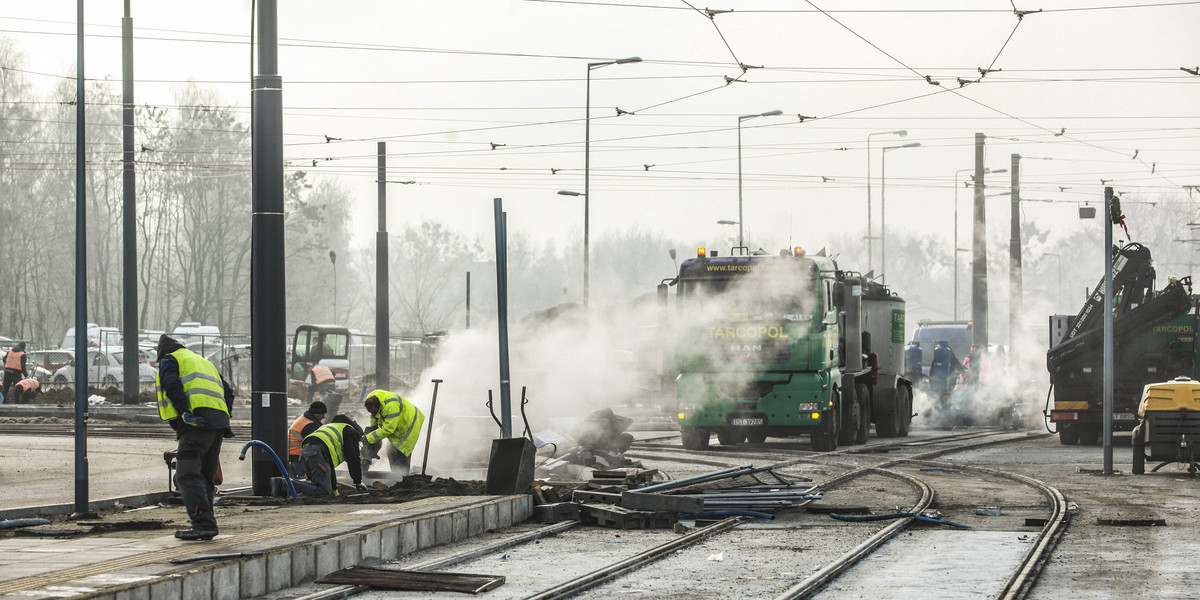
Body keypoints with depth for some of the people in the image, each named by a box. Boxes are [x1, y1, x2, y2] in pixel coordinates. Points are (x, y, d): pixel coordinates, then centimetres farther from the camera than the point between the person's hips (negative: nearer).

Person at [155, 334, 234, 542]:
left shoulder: (169, 361, 12)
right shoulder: (205, 362, 34)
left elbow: (172, 385, -9)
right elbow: (228, 392, 27)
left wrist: (185, 412, -16)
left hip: (196, 425, -8)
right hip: (218, 423, 8)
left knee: (188, 476, -15)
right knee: (205, 476, 14)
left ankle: (204, 523, -27)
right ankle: (206, 526, 10)